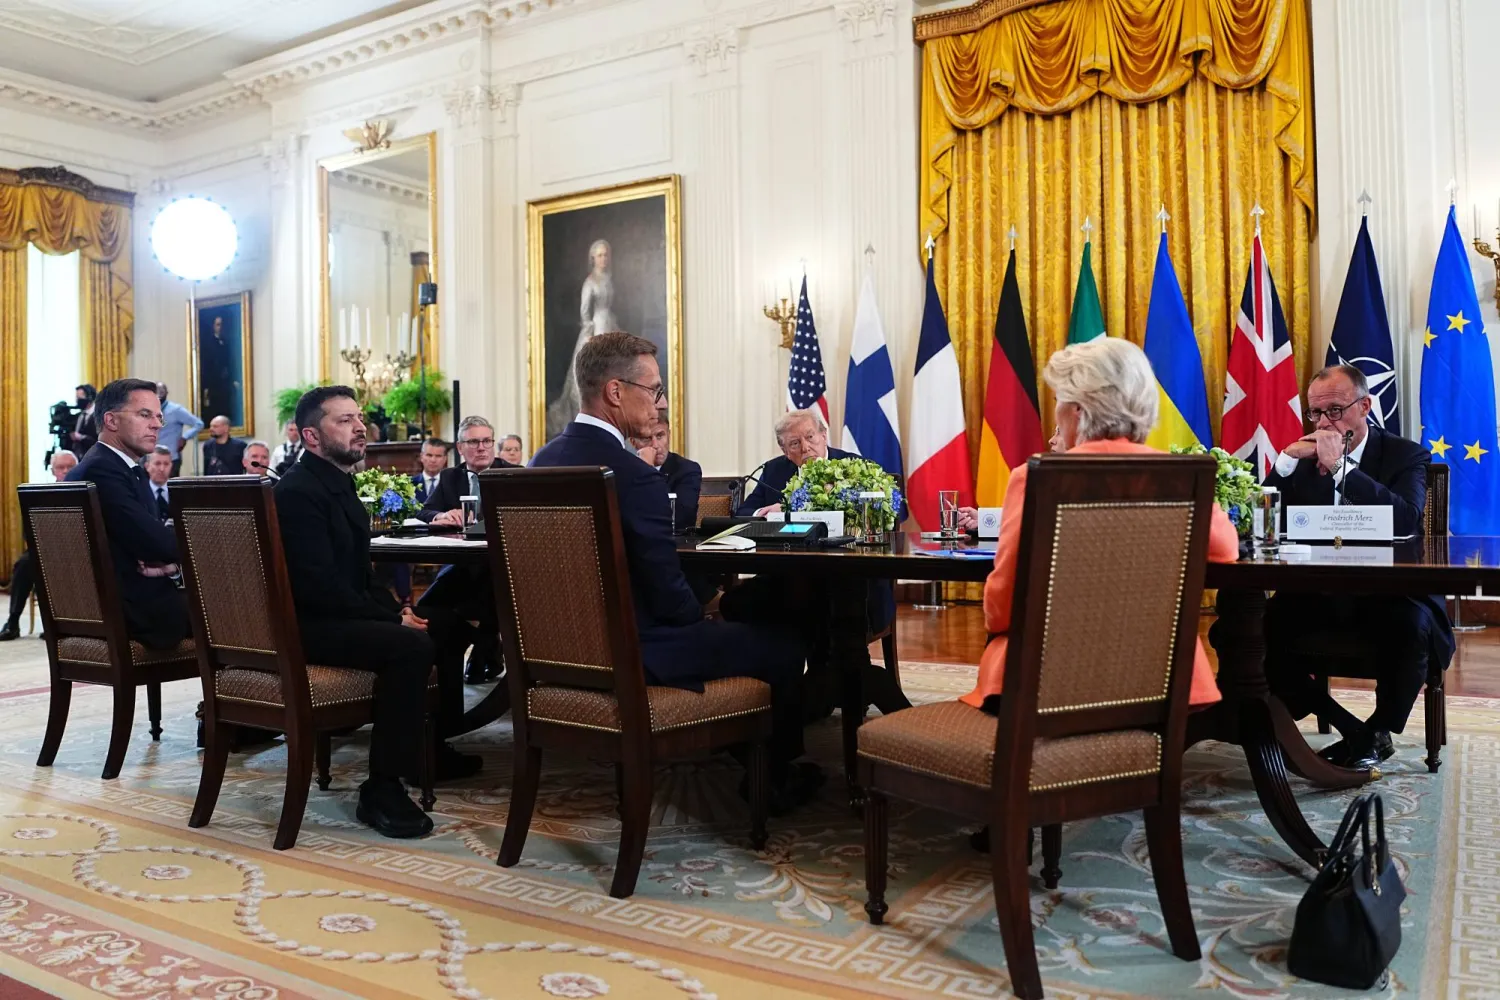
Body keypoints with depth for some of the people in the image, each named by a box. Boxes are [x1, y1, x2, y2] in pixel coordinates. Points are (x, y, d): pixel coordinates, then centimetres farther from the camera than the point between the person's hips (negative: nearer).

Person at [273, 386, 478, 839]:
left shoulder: (338, 483, 13)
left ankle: (430, 745, 27)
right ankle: (381, 790, -22)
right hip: (305, 626, -10)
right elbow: (321, 589, -25)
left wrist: (396, 609, 2)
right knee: (411, 645, -28)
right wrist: (392, 617, -19)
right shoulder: (298, 492, -18)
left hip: (337, 613, 10)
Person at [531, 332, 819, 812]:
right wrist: (705, 618, 2)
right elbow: (669, 596, -22)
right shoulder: (633, 474, -26)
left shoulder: (544, 459, 1)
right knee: (783, 643, 11)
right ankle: (772, 778, 30)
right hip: (634, 651, -9)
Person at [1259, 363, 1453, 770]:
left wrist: (1340, 466, -23)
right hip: (1320, 596, 3)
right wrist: (1286, 461, -11)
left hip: (1389, 596, -2)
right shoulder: (1304, 457, 9)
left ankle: (1377, 732, -7)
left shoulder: (1407, 455, 1)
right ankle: (1352, 730, -7)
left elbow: (1407, 521, -20)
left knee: (1411, 627, -36)